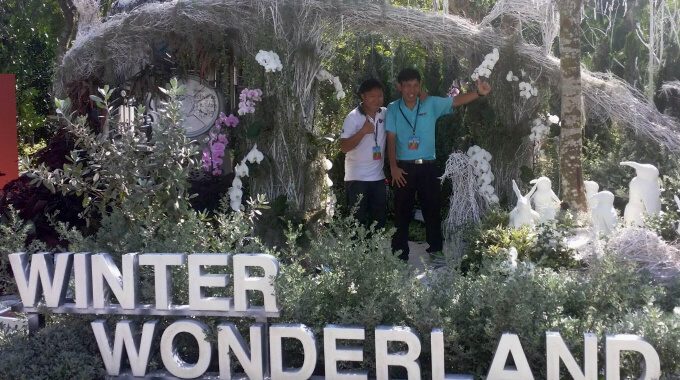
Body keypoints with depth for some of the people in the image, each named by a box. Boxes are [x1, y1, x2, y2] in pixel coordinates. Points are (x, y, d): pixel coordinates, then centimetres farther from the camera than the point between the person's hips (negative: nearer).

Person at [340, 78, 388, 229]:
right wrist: (363, 131, -22)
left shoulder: (385, 114, 3)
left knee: (379, 218, 11)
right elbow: (344, 147, -14)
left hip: (378, 177, 5)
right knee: (358, 221, -2)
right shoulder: (353, 117, -11)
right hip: (357, 178, -5)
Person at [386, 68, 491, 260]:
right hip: (404, 167, 0)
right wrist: (393, 167, -10)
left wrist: (478, 93, -25)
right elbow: (391, 139, -2)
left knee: (432, 210, 5)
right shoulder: (393, 109, 1)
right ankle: (400, 255, 14)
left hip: (428, 166, 1)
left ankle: (436, 253, 15)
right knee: (402, 212, 6)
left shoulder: (431, 104, 1)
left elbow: (456, 101, -8)